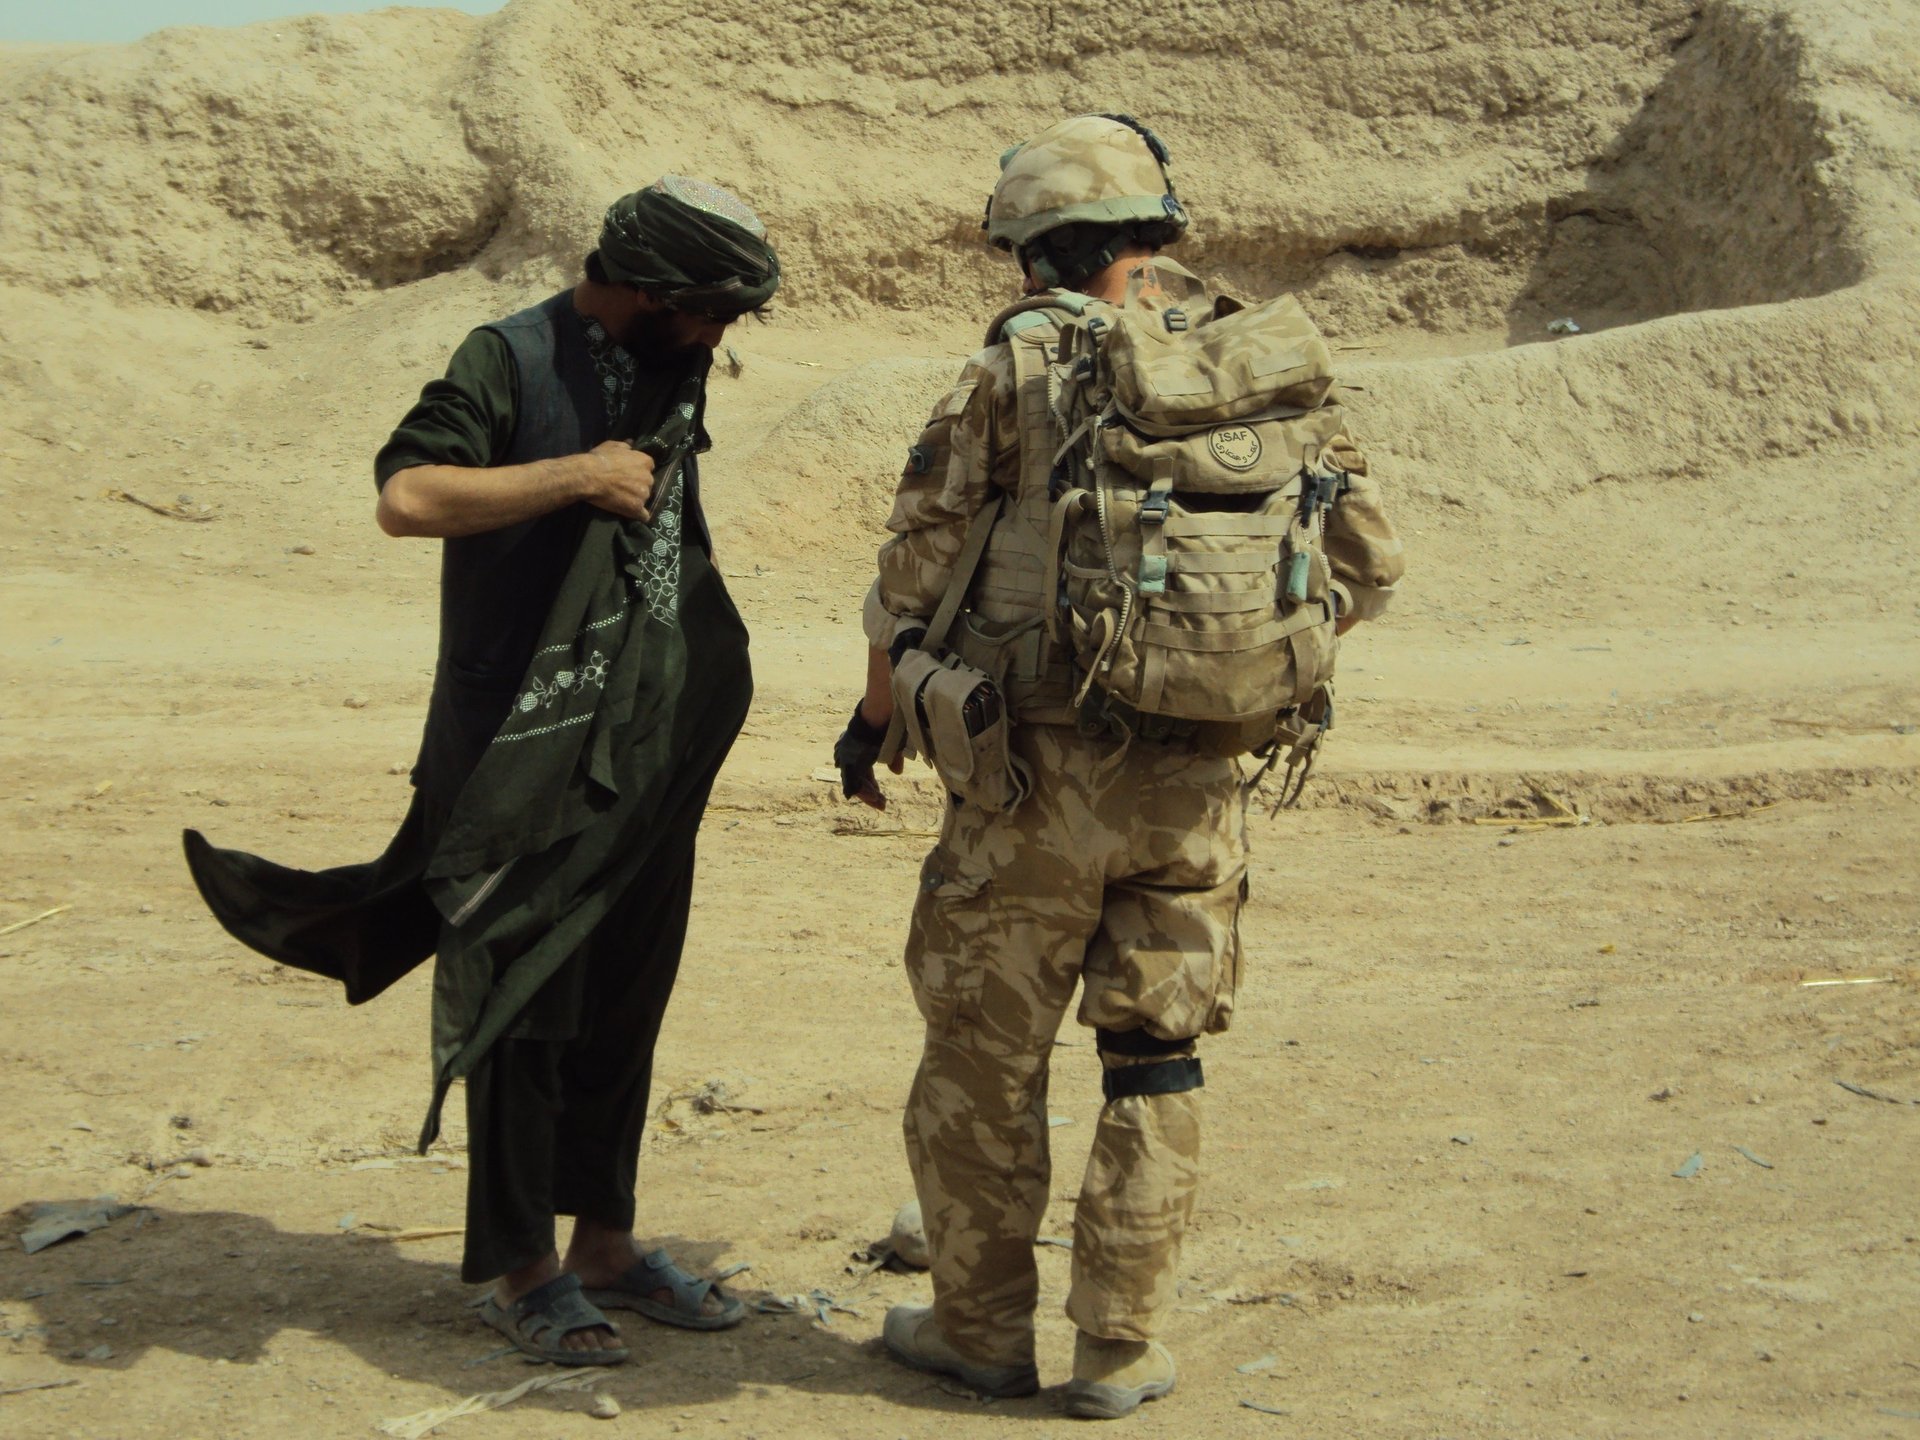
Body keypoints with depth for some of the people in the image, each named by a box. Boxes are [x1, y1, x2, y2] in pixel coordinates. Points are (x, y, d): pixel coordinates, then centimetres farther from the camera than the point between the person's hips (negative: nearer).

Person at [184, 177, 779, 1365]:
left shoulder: (674, 375, 13)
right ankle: (522, 1268, 12)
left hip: (652, 763, 7)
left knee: (625, 1001, 13)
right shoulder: (513, 361, -10)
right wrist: (578, 474, -20)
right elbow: (408, 496, -24)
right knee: (522, 1011, 1)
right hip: (528, 762, -7)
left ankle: (605, 1238, 25)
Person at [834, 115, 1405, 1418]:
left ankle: (982, 1327, 22)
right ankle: (1120, 1351, 17)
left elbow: (920, 563, -2)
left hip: (1039, 770, -3)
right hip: (1195, 779, 3)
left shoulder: (1016, 365, -5)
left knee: (985, 1054, 12)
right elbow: (1370, 562, 8)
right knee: (1156, 1063, 13)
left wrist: (875, 718, 13)